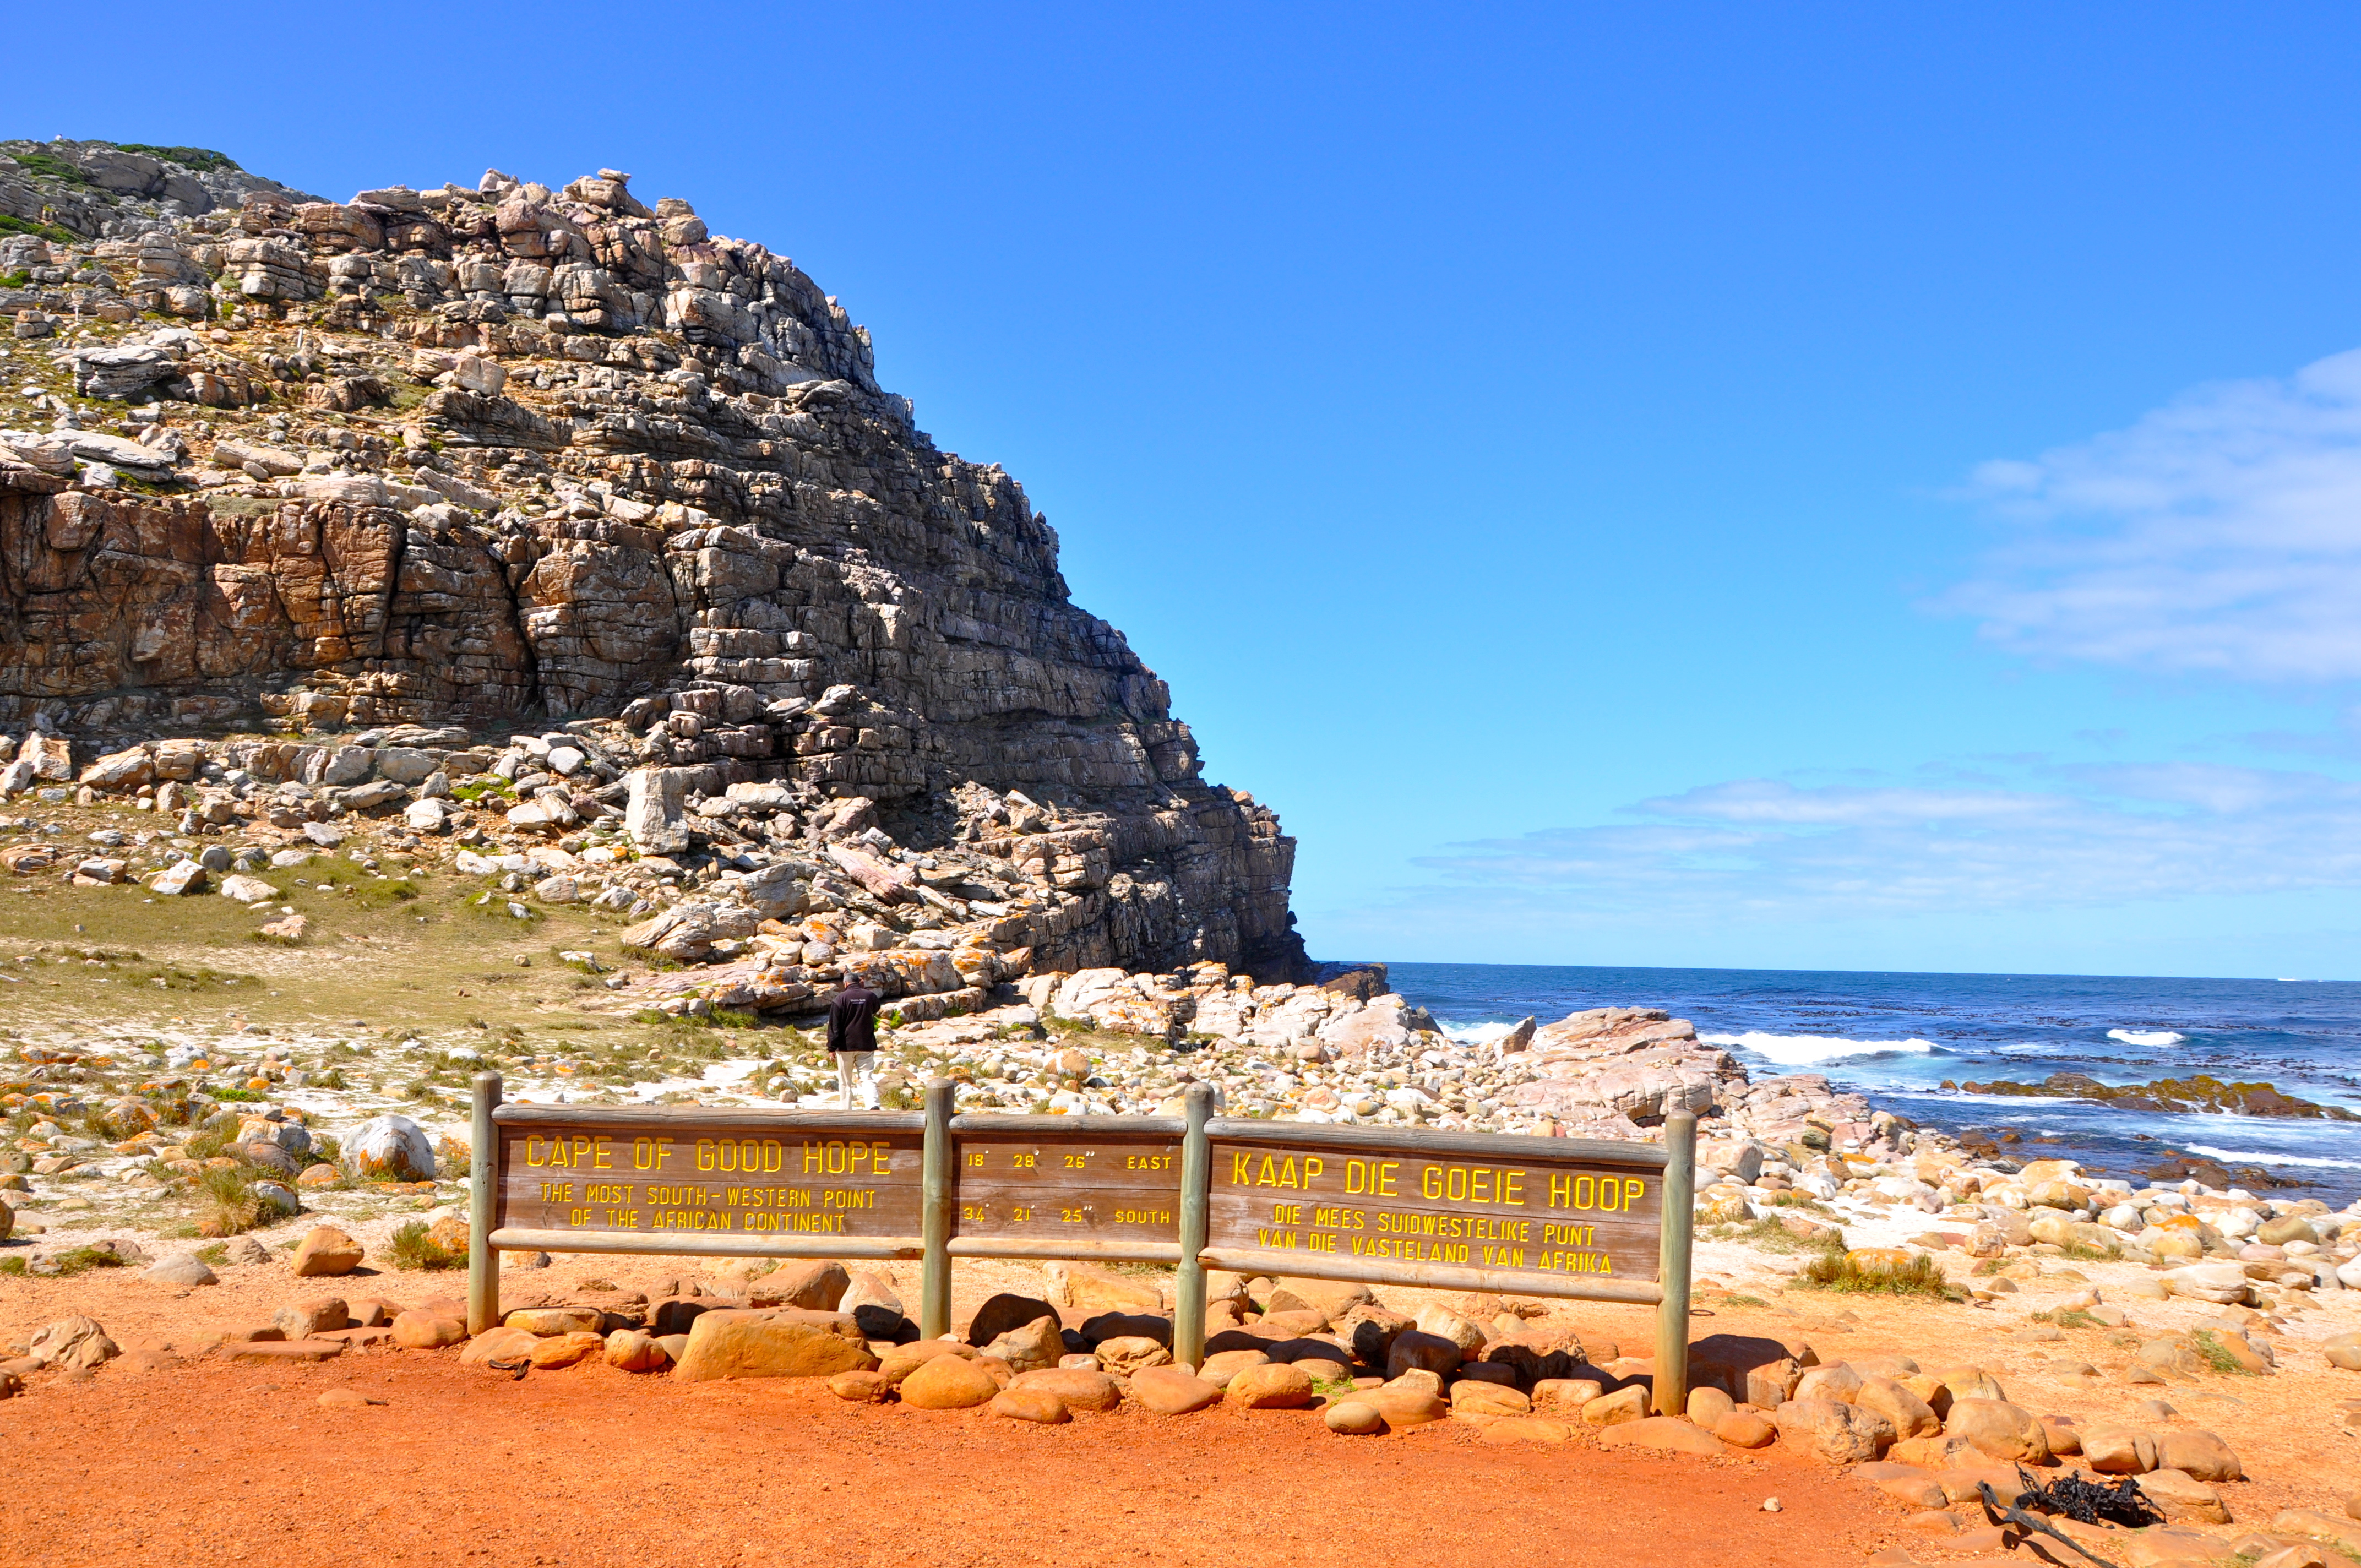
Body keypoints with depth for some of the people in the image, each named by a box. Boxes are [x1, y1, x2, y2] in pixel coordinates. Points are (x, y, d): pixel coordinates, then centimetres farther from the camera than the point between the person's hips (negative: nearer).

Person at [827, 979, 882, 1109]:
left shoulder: (841, 998, -5)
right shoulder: (870, 996, 2)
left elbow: (834, 1025, -7)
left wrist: (832, 1048, -4)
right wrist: (865, 990, 27)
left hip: (846, 1045, -2)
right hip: (866, 1045, 2)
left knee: (845, 1082, 9)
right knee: (867, 1078, -2)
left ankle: (846, 1112, 11)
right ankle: (873, 1105, -26)